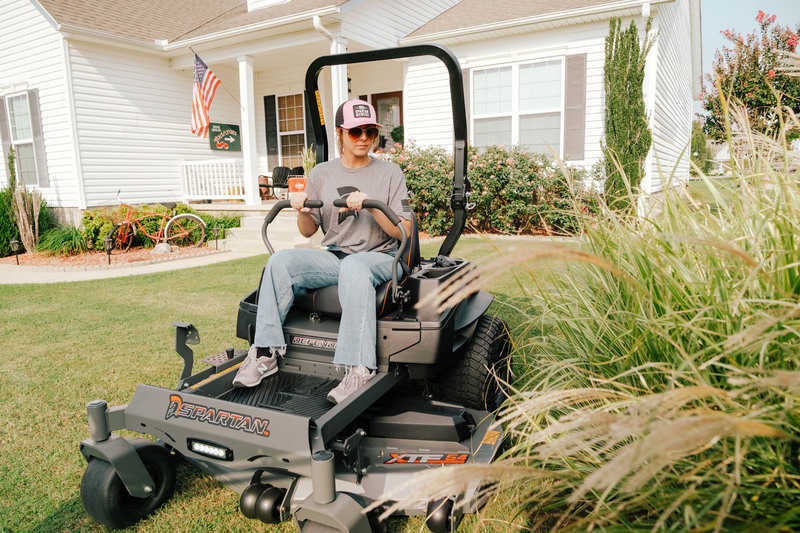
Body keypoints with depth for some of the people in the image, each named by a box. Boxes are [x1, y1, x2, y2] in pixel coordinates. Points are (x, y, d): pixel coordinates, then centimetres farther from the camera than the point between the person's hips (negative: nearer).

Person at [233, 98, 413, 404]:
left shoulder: (390, 173, 5)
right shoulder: (321, 174, 13)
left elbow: (404, 232, -2)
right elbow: (308, 231, 15)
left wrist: (371, 206, -17)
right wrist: (302, 211, -8)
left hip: (379, 256, -3)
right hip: (333, 256, 4)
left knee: (354, 266, -39)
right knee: (281, 261, -23)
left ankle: (359, 369, -42)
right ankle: (265, 353, -20)